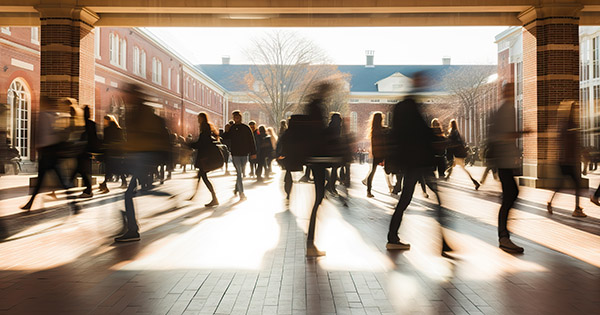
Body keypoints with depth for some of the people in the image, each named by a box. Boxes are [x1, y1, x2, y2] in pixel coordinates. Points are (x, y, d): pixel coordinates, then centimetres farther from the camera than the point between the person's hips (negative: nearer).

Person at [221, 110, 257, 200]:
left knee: (240, 173, 11)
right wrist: (226, 132, -9)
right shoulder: (231, 128, 6)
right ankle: (241, 193, -8)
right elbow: (225, 138, 10)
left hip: (244, 154, 1)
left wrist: (253, 152, 0)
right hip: (235, 154, -1)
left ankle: (236, 189, 29)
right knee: (239, 173, -6)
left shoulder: (246, 128, 3)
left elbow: (251, 141, 4)